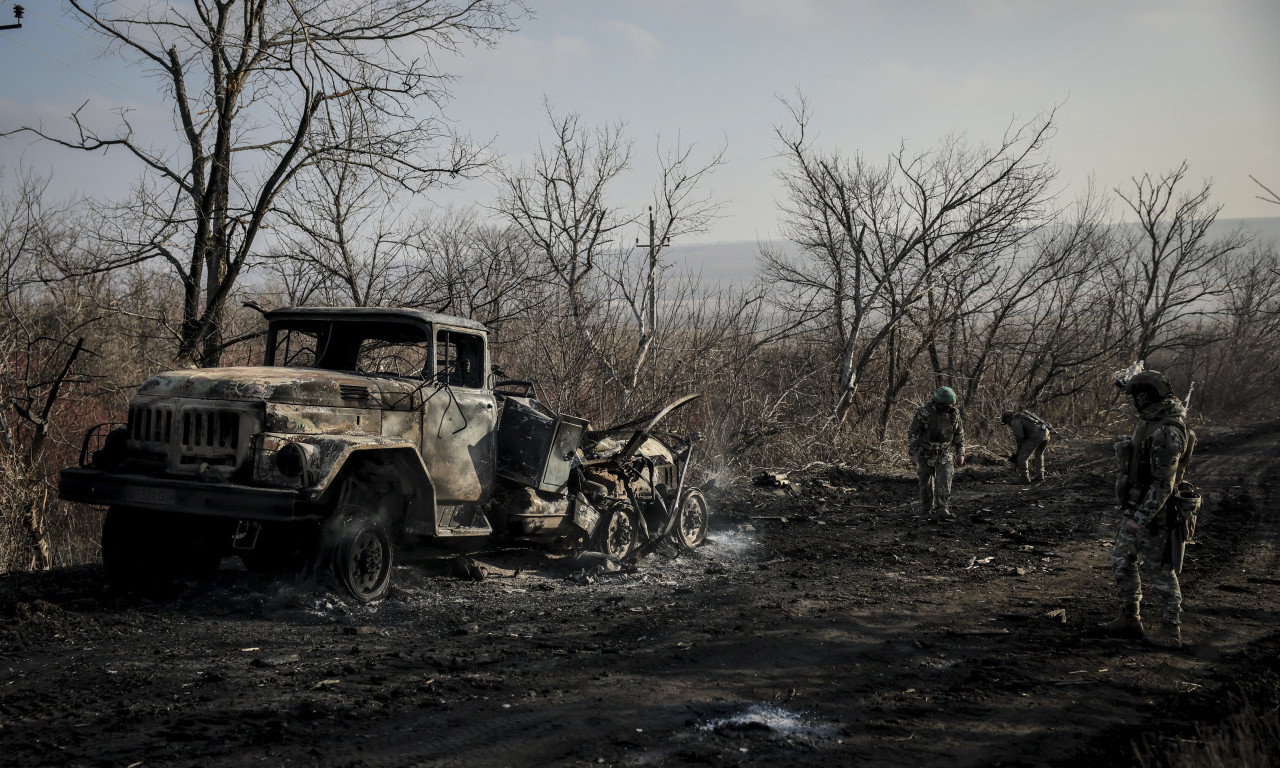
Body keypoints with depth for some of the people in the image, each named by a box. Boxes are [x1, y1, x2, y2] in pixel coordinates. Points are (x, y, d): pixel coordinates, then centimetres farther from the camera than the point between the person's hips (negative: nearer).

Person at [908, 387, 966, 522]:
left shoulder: (954, 413, -2)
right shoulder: (923, 412, -13)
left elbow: (959, 434, 9)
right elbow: (912, 433, -9)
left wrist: (960, 453, 7)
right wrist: (913, 453, -12)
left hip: (945, 453, 2)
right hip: (926, 453, -2)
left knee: (944, 482, -13)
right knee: (927, 484, 4)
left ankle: (942, 511, -19)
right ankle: (927, 512, 17)